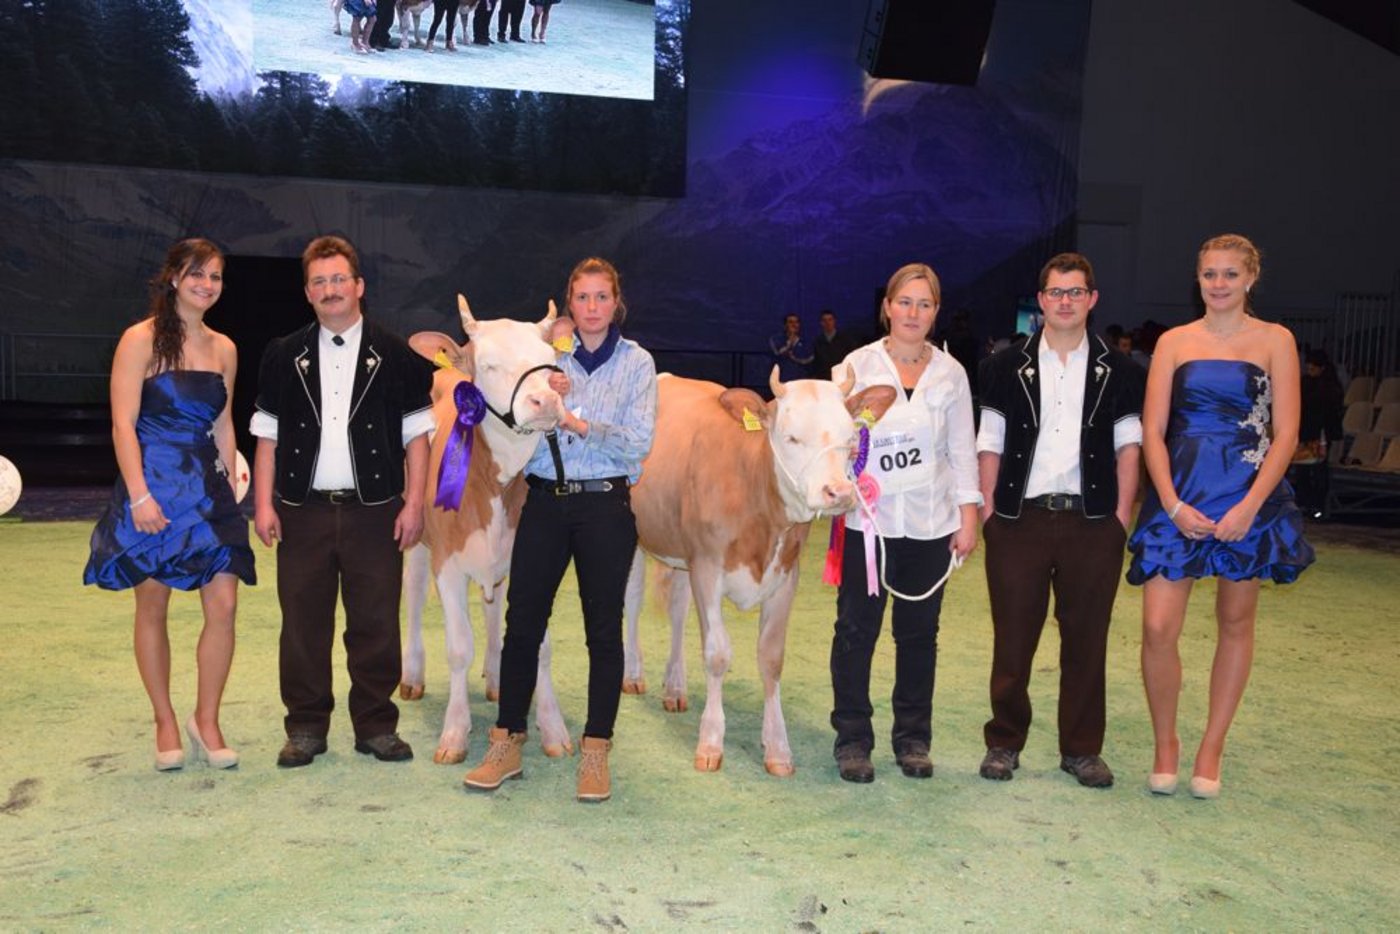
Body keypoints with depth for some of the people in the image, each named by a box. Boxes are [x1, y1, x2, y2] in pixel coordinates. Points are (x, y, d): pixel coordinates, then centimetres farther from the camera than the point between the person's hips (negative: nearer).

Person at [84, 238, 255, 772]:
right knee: (152, 608, 6)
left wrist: (232, 493, 13)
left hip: (208, 490, 4)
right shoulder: (142, 340, -5)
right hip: (152, 490, -4)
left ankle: (206, 721, 12)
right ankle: (165, 723, 20)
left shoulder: (223, 348, 11)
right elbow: (123, 424, -10)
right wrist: (139, 495, -17)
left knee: (223, 606, -4)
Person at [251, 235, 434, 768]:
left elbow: (416, 435, 2)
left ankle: (376, 725, 16)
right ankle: (305, 727, 18)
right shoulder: (284, 356, 8)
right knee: (302, 623, 6)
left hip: (374, 509, -1)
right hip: (303, 509, 2)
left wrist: (414, 503, -4)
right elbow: (267, 435, 8)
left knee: (376, 623, 4)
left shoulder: (395, 356, 4)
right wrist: (264, 503, 0)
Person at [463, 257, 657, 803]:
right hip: (544, 500, 2)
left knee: (603, 630, 4)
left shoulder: (636, 363, 2)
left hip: (605, 506, -2)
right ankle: (506, 745, 15)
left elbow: (640, 442, -8)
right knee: (522, 622, 4)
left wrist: (582, 426, -18)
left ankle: (595, 752, 14)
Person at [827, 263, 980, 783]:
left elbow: (962, 449, 9)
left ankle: (913, 738, 22)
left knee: (918, 633, 9)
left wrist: (968, 515, 4)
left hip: (931, 524, 2)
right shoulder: (857, 365, 1)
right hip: (867, 519, -2)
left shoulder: (950, 373, 8)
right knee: (856, 631, 2)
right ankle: (852, 739, 15)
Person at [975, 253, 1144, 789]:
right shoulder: (1008, 367, 7)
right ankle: (1004, 742, 18)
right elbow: (990, 444, 6)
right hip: (1020, 519, 0)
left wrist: (1122, 515, -1)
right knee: (1012, 638, 4)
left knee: (1087, 639, 7)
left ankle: (1082, 749, 20)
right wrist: (988, 509, -2)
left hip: (1092, 522, 1)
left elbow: (1128, 446, 7)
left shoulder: (1118, 372, 9)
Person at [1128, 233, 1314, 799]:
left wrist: (1250, 506, -13)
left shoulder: (1275, 341, 4)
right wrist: (1172, 504, -9)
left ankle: (1211, 747, 23)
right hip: (1179, 499, 0)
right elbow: (1151, 432, 2)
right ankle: (1165, 742, 14)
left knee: (1235, 623, 9)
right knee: (1158, 628, -7)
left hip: (1249, 497, 0)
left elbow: (1286, 434, -2)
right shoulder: (1174, 342, 7)